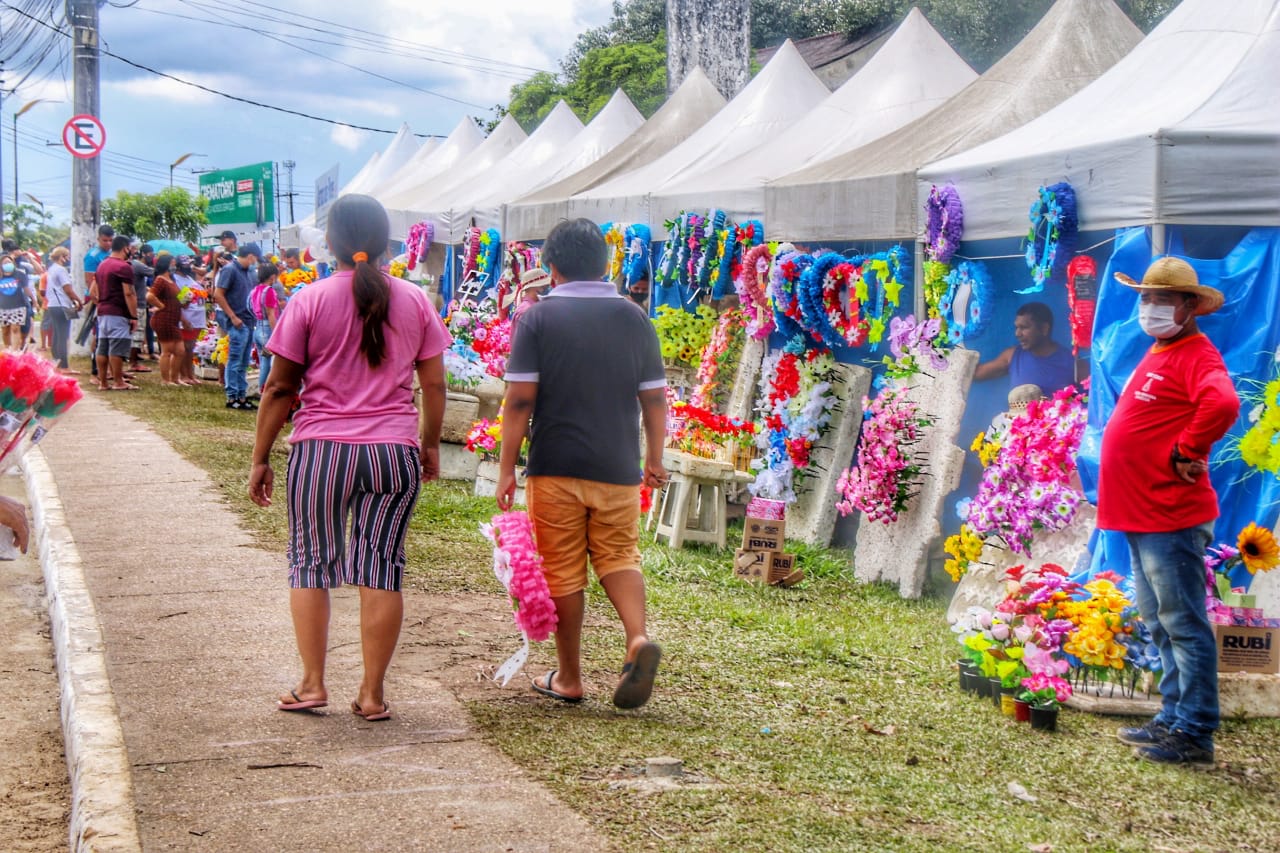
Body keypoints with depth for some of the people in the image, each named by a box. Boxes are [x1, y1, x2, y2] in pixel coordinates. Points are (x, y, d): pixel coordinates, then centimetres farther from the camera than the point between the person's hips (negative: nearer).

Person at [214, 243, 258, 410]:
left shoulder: (250, 271, 14)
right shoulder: (230, 270, -10)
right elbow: (218, 294, -15)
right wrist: (233, 317, -15)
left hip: (249, 322, 8)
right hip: (238, 323, -8)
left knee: (243, 363, 12)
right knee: (235, 362, -4)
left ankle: (242, 395, 18)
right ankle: (232, 397, 0)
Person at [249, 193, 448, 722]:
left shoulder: (310, 301, -2)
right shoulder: (415, 301, 4)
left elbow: (280, 388, -1)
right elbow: (434, 385, 7)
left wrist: (260, 459, 6)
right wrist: (430, 444, 21)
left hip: (321, 449, -2)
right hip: (395, 450, 2)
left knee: (310, 561, 11)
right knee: (382, 566, 5)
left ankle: (312, 684, 11)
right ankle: (372, 694, 7)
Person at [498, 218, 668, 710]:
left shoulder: (538, 318, -5)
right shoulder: (634, 318, 5)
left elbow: (520, 399, -9)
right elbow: (655, 398, 7)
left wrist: (507, 469, -5)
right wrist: (655, 460, 19)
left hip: (556, 466, -2)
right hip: (618, 467, 3)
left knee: (562, 570, 7)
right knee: (618, 556, 14)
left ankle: (568, 678, 14)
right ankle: (638, 638, -12)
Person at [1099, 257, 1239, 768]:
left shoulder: (1196, 355, -13)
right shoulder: (1157, 353, 18)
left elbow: (1222, 404, -33)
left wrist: (1188, 452, -21)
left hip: (1171, 518, -11)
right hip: (1141, 515, 11)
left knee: (1184, 626, -5)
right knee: (1161, 625, 17)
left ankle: (1193, 735, -1)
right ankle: (1172, 719, 26)